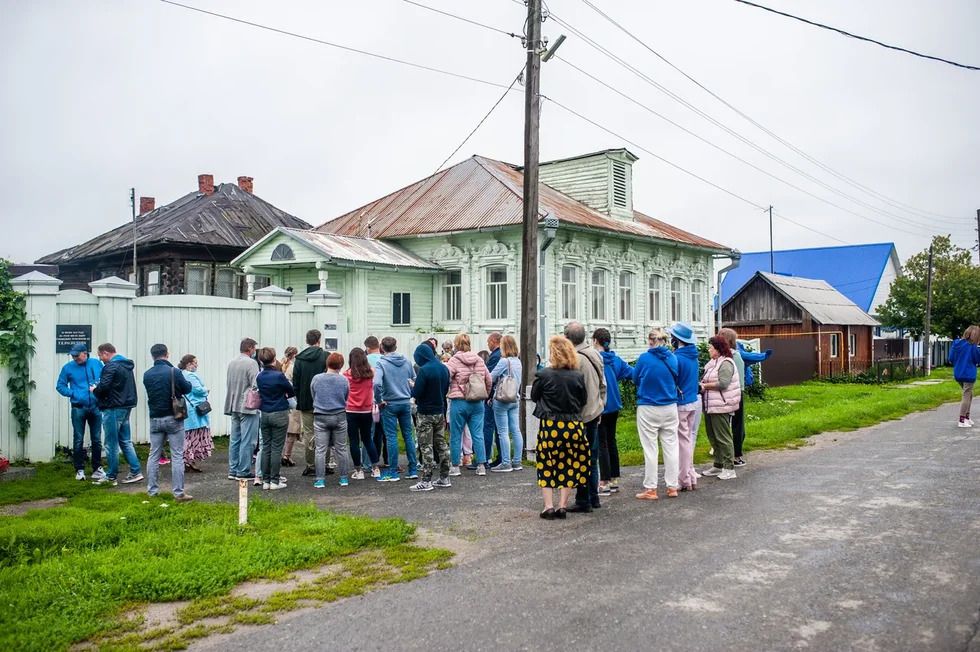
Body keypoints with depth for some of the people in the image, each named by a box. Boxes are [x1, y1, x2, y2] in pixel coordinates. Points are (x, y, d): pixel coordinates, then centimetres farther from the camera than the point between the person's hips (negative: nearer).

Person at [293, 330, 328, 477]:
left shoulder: (299, 359, 3)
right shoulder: (325, 356, -5)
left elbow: (295, 382, 4)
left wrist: (298, 400, 9)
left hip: (305, 403, 2)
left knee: (309, 434, 6)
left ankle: (311, 466, 6)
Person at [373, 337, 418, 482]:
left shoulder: (381, 363, -12)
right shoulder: (407, 361, 3)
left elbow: (377, 383, -26)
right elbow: (415, 380, 8)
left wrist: (379, 400, -12)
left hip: (390, 404, -4)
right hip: (406, 403, 4)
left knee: (391, 437, 2)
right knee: (408, 436, 11)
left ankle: (393, 472, 6)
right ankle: (413, 470, 15)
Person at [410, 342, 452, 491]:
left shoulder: (424, 370, -20)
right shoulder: (444, 368, 4)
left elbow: (416, 393, -19)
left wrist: (412, 386, 1)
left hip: (426, 413, -7)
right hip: (440, 411, 7)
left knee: (426, 447, -2)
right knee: (441, 444, 13)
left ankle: (426, 481, 0)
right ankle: (444, 478, 18)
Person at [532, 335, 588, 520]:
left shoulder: (544, 374, -12)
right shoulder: (578, 376, -4)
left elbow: (534, 396, 2)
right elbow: (584, 400, 8)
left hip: (550, 424, -2)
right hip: (574, 425, 2)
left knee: (546, 466, 10)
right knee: (568, 466, 13)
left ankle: (549, 506, 6)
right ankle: (562, 506, 11)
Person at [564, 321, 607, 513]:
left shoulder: (575, 359, -20)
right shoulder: (595, 354, 7)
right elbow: (603, 384, 14)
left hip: (580, 416, -8)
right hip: (595, 412, 8)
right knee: (592, 457, 16)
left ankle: (583, 501, 5)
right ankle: (593, 498, 24)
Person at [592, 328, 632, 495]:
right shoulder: (616, 359, 3)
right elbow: (632, 373, 4)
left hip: (600, 407, -7)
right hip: (614, 406, 7)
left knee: (601, 445, -1)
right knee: (611, 442, 16)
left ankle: (604, 483, 1)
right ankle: (614, 480, 22)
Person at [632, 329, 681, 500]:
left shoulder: (644, 358, -11)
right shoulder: (672, 358, -2)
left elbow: (636, 380, 3)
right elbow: (675, 379, 12)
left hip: (648, 408, -3)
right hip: (670, 407, 3)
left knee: (650, 448, 3)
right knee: (670, 446, 11)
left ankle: (650, 489, 7)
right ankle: (672, 486, 17)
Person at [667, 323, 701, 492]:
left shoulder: (677, 358, -19)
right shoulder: (693, 356, 8)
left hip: (680, 404, -8)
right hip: (693, 401, 8)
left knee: (683, 441, -2)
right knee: (689, 440, 15)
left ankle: (685, 480, 4)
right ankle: (690, 476, 22)